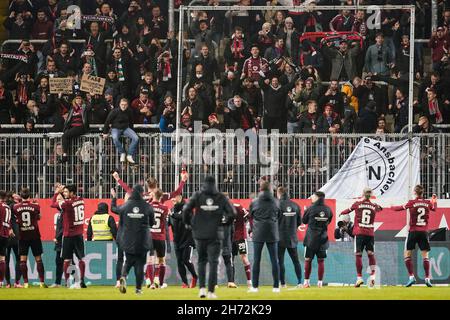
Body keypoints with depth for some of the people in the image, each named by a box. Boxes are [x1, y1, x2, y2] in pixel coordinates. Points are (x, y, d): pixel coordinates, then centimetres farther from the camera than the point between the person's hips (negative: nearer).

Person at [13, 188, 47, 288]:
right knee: (38, 259, 4)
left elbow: (16, 219, 8)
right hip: (34, 235, 0)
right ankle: (42, 282, 0)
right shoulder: (35, 206, -6)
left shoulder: (16, 207, -5)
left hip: (23, 236, 0)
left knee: (23, 260, 3)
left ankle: (25, 282, -3)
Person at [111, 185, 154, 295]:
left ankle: (124, 276, -16)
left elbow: (113, 208, 15)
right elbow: (152, 222, 5)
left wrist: (114, 197, 32)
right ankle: (138, 288, 6)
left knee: (129, 261, 15)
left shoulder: (125, 206, -3)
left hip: (127, 240, 1)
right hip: (142, 240, -1)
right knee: (140, 263, 8)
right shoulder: (147, 207, -6)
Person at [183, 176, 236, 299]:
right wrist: (225, 223, 13)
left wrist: (189, 223, 5)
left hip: (200, 234, 1)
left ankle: (202, 288, 3)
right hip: (215, 235, -1)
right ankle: (211, 291, -4)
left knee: (201, 261, 16)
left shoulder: (197, 196, -1)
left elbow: (186, 210, -10)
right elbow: (232, 213, -4)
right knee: (213, 262, 3)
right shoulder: (221, 197, 0)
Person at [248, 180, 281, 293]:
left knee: (256, 260, 5)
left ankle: (255, 286, 3)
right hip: (272, 233, 1)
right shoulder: (275, 202, -1)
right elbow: (279, 215, 10)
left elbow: (250, 215, 9)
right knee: (274, 260, 5)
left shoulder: (254, 202, -4)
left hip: (258, 234, -1)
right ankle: (276, 286, 3)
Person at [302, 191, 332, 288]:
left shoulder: (310, 209, -11)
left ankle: (306, 282, 4)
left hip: (311, 238, -3)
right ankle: (320, 282, 5)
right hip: (323, 238, 3)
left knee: (308, 260, 4)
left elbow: (304, 221, 2)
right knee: (321, 261, 7)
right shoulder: (328, 209, -1)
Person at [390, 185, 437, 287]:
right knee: (425, 256, 5)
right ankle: (427, 278, -3)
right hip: (424, 232, 3)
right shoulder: (427, 203, 3)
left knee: (407, 255, 6)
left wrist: (392, 207, 26)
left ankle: (411, 277, -6)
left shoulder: (412, 203, -7)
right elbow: (434, 208, 25)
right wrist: (434, 201, 47)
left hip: (413, 231, -3)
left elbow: (400, 208, 4)